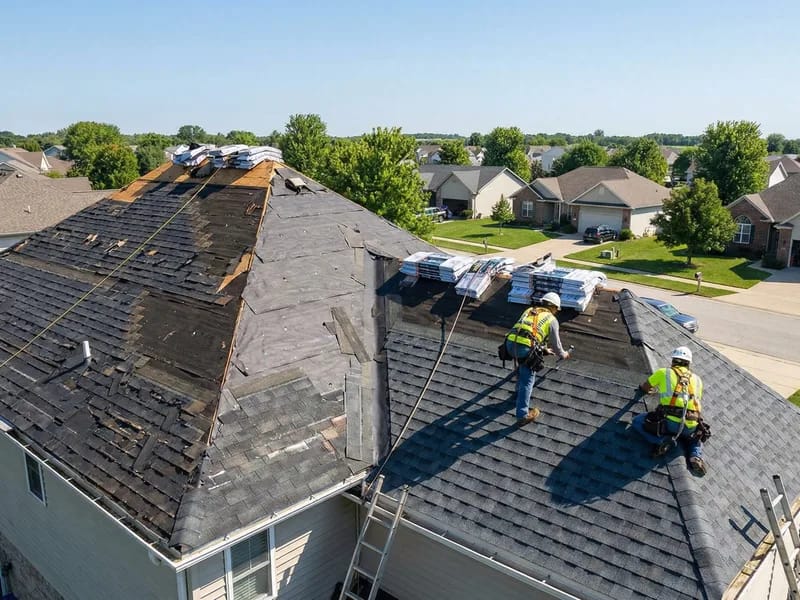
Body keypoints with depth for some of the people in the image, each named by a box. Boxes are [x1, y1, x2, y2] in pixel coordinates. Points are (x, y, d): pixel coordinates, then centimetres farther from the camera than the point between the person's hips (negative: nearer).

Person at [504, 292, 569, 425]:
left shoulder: (529, 311, 30)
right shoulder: (552, 319, 14)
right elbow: (555, 343, 23)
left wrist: (544, 349, 57)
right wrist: (563, 354, 45)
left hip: (510, 343, 6)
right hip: (525, 348, -6)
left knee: (521, 367, 35)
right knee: (528, 380, 5)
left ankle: (520, 391, 50)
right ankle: (523, 415, 6)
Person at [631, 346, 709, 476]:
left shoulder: (663, 372, 13)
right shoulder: (697, 379, 20)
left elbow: (644, 388, 29)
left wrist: (649, 388, 53)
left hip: (670, 421, -4)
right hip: (691, 426, 4)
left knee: (637, 421, 14)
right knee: (696, 437, 37)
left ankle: (661, 440, -9)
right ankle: (696, 457, 5)